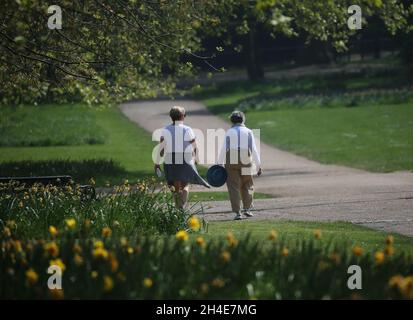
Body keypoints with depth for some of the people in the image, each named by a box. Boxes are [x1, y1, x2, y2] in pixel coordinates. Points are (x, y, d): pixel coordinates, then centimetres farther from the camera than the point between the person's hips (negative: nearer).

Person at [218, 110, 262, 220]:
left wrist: (220, 164, -4)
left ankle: (237, 213, -4)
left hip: (231, 162, -1)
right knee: (247, 186, 17)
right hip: (246, 162, 1)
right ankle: (247, 209, 7)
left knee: (234, 187, 2)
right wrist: (258, 165, 1)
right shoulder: (248, 132, 3)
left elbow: (224, 149, -6)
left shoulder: (229, 132, 1)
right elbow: (254, 149, -1)